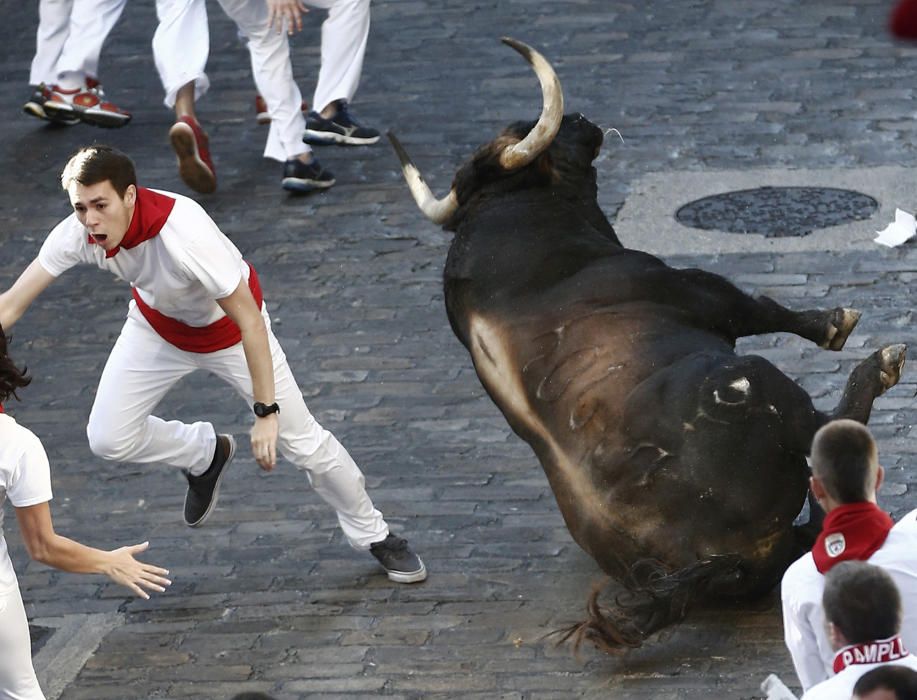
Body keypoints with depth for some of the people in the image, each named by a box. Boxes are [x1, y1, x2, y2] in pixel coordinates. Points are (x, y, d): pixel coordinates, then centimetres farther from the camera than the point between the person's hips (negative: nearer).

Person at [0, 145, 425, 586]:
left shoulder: (183, 233, -42)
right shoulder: (78, 235, -28)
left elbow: (249, 320, -36)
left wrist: (266, 412, -35)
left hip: (228, 328, -4)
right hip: (157, 326, 4)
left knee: (302, 441, -3)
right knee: (108, 439, -8)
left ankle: (374, 536, 22)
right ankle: (205, 455, 23)